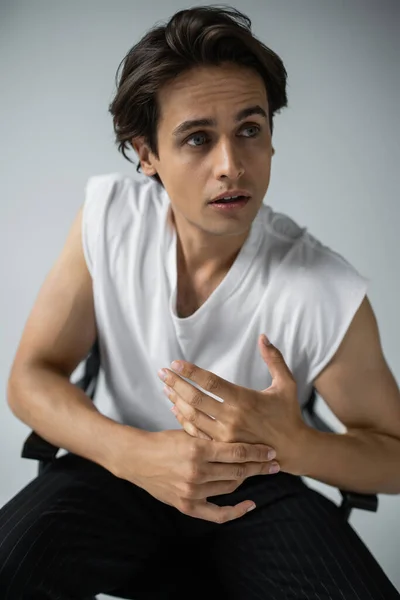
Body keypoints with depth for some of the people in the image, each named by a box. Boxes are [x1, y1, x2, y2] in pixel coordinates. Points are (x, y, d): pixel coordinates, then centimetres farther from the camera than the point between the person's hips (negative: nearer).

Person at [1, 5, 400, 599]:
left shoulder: (327, 297, -21)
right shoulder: (108, 215, -12)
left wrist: (292, 444, -29)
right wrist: (134, 452, -27)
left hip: (257, 488, 0)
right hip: (128, 466, 1)